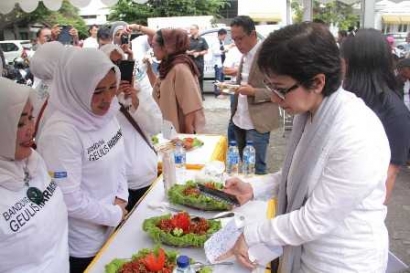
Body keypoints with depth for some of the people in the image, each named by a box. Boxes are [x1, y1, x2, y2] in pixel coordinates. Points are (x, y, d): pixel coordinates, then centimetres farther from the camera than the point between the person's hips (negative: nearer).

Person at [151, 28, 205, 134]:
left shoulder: (180, 68, -21)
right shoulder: (167, 66, 5)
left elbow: (190, 108, -22)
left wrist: (188, 136, -17)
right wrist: (148, 69, 6)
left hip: (179, 131, -9)